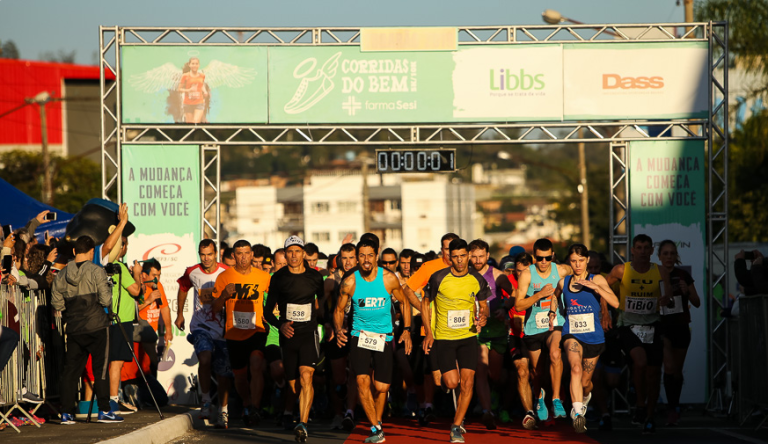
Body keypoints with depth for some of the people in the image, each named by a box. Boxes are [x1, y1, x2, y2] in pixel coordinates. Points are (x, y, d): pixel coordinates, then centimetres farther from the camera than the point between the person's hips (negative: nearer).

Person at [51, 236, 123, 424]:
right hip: (96, 326, -4)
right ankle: (104, 411, 0)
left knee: (71, 369, 8)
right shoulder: (96, 272, -9)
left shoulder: (62, 275, 3)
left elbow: (56, 303, 6)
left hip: (73, 329, 4)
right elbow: (106, 300, -12)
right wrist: (108, 293, 10)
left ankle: (66, 412, 6)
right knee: (100, 368, 1)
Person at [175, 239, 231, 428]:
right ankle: (206, 402, -10)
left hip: (222, 329, 0)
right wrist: (180, 314, 27)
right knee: (205, 359, -26)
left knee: (223, 374, 3)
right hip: (200, 326, 0)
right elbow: (183, 289, 22)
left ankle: (223, 412, 19)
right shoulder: (192, 273, 0)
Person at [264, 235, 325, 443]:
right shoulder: (278, 278, 2)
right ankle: (288, 415, 34)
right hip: (288, 334, 1)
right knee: (292, 383, 4)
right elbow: (268, 311, 6)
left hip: (309, 333, -1)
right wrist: (280, 325, -11)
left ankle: (302, 424, -27)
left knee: (306, 376, -20)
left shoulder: (315, 277, 4)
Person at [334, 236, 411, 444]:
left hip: (383, 337, 0)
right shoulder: (350, 282, -6)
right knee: (362, 381, -18)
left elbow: (404, 302, 9)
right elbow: (339, 309, 7)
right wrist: (338, 330, -11)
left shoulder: (389, 279, -6)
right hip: (359, 335, 0)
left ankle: (378, 421, 28)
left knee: (382, 387, 1)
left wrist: (406, 330, 2)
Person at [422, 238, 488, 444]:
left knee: (467, 381, -9)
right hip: (444, 338, -1)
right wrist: (428, 332, -4)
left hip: (468, 336, 2)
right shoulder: (438, 278, -10)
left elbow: (483, 305, 13)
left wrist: (483, 315, -11)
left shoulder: (477, 280, -3)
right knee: (452, 383, -10)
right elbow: (425, 303, 3)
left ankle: (456, 427, 2)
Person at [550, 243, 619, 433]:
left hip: (593, 337, 0)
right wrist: (552, 313, 16)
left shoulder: (596, 280, -4)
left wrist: (595, 287, -27)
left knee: (585, 381, 13)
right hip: (571, 334, 0)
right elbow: (555, 296, 30)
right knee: (576, 368, -30)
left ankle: (585, 397, 51)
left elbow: (615, 303, -18)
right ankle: (577, 413, -37)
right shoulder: (563, 282, 4)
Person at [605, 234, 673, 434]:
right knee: (640, 361, -26)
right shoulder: (621, 270, -5)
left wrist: (665, 297, -40)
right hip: (628, 326, -2)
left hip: (651, 326, 2)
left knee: (653, 372, 4)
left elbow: (667, 291, -17)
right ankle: (640, 404, -5)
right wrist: (605, 313, 5)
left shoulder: (660, 272, -3)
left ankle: (649, 417, 21)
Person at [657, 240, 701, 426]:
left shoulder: (683, 276, 1)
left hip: (681, 327, 2)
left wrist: (687, 292, -15)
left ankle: (675, 406, 27)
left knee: (678, 370, 10)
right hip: (662, 327, -2)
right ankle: (673, 409, -16)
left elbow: (697, 303, 4)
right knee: (669, 367, -18)